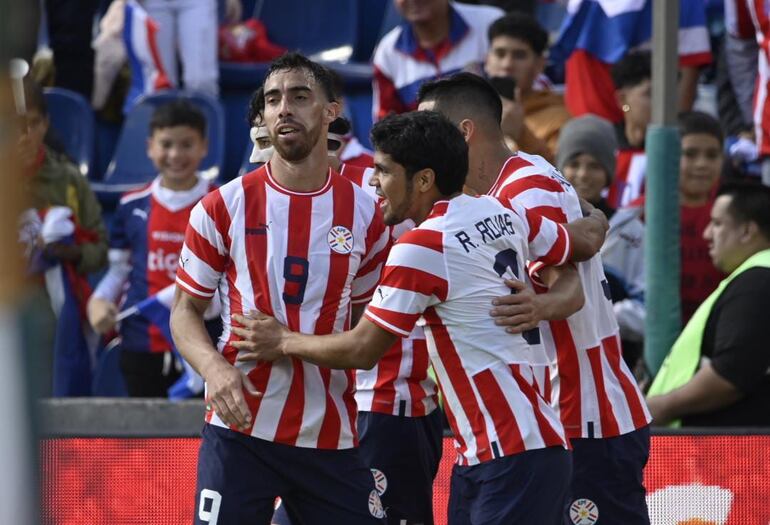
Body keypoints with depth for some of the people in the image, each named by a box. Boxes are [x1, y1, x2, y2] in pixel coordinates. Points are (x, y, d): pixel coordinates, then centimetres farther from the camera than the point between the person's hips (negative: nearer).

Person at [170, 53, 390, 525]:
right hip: (240, 429, -2)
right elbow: (186, 310, 4)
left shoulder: (365, 214, 6)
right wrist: (213, 366, -15)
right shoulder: (224, 207, 0)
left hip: (331, 438, 2)